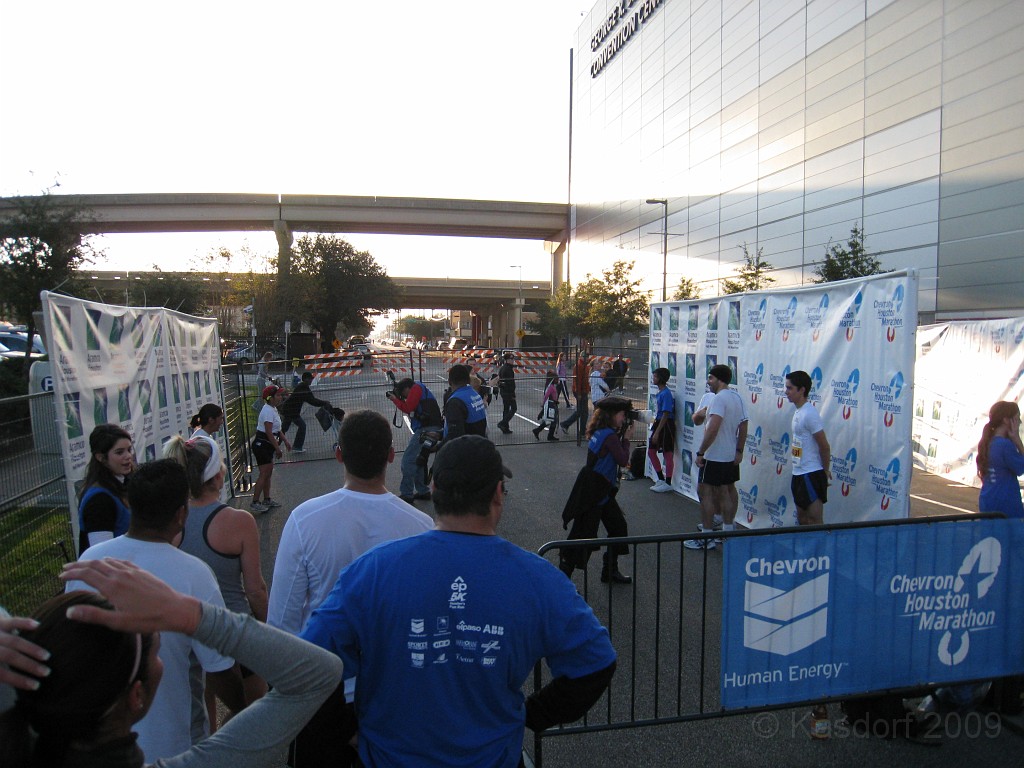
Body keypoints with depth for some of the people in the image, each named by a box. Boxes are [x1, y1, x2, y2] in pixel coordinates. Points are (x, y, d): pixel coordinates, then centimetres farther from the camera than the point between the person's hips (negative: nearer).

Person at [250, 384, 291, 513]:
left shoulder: (273, 409, 11)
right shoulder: (268, 411, -20)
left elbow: (277, 429, 20)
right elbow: (269, 432, -23)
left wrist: (285, 440, 16)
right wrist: (277, 448, -19)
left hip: (267, 446, 10)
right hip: (262, 445, -10)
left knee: (269, 473, 15)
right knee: (264, 474, -8)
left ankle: (267, 500, 24)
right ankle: (255, 503, -2)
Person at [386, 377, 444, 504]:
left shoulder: (416, 388, -1)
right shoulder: (423, 390, 28)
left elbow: (408, 408, -9)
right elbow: (410, 409, 25)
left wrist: (395, 399, 6)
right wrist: (398, 399, 16)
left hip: (426, 430, -10)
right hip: (433, 430, 10)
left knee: (407, 460, -8)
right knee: (418, 461, 19)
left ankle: (406, 495, -7)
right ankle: (423, 491, 22)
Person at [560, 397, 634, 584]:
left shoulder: (600, 432, 7)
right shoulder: (610, 435, -20)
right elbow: (623, 460, -18)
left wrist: (621, 434, 4)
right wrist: (625, 439, -6)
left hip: (602, 491, 10)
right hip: (593, 492, -10)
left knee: (618, 526, 18)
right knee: (584, 535, -3)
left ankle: (611, 571, 30)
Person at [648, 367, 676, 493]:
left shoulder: (666, 394, -18)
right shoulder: (660, 392, 11)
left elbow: (666, 415, -21)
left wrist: (657, 432, -20)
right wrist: (654, 429, 17)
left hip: (666, 426, -10)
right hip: (659, 424, 10)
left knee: (668, 454, 0)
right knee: (651, 451, 12)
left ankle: (668, 483, 8)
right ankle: (661, 479, 22)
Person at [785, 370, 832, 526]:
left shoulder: (809, 414, -18)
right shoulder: (799, 412, 11)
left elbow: (824, 446, -16)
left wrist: (826, 471, -4)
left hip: (811, 475, -10)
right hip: (799, 474, 10)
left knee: (814, 522, -3)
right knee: (802, 519, 17)